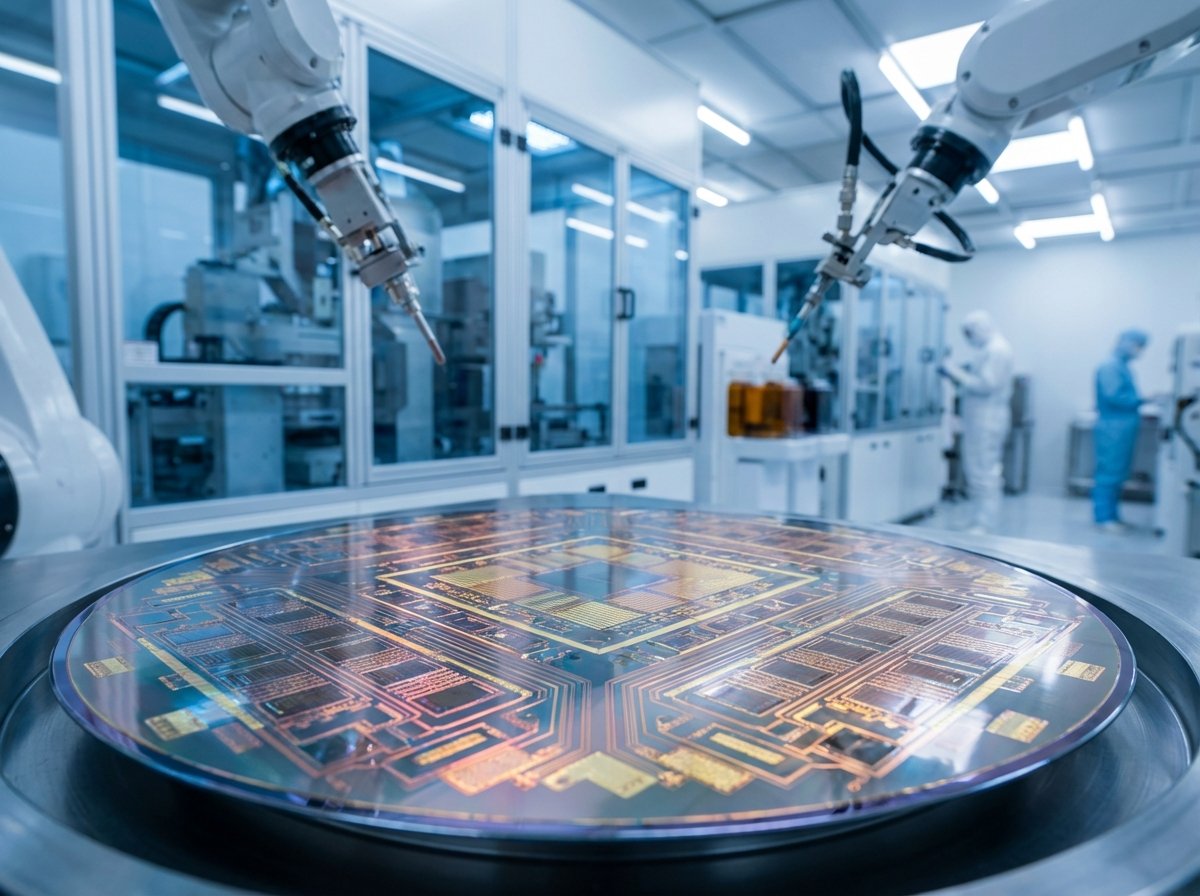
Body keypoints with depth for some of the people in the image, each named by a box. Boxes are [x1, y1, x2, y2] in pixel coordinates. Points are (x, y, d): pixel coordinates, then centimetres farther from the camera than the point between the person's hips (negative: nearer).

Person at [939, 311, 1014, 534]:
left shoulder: (997, 350, -12)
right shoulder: (988, 349, 18)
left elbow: (986, 385, -20)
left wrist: (957, 373, -15)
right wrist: (957, 374, 7)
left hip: (987, 420, -10)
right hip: (979, 419, 10)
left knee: (984, 472, -7)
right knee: (977, 471, 13)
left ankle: (983, 525, -3)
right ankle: (980, 520, 20)